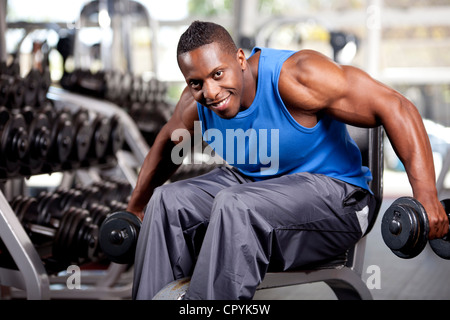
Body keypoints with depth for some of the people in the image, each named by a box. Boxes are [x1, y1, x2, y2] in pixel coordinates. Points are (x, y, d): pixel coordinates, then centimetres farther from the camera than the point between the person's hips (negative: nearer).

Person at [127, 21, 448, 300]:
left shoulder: (295, 76, -27)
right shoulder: (196, 104, -7)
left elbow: (393, 107, -27)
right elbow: (167, 145, 16)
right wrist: (134, 209, 24)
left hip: (332, 193, -7)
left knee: (236, 206, -34)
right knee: (167, 201, -12)